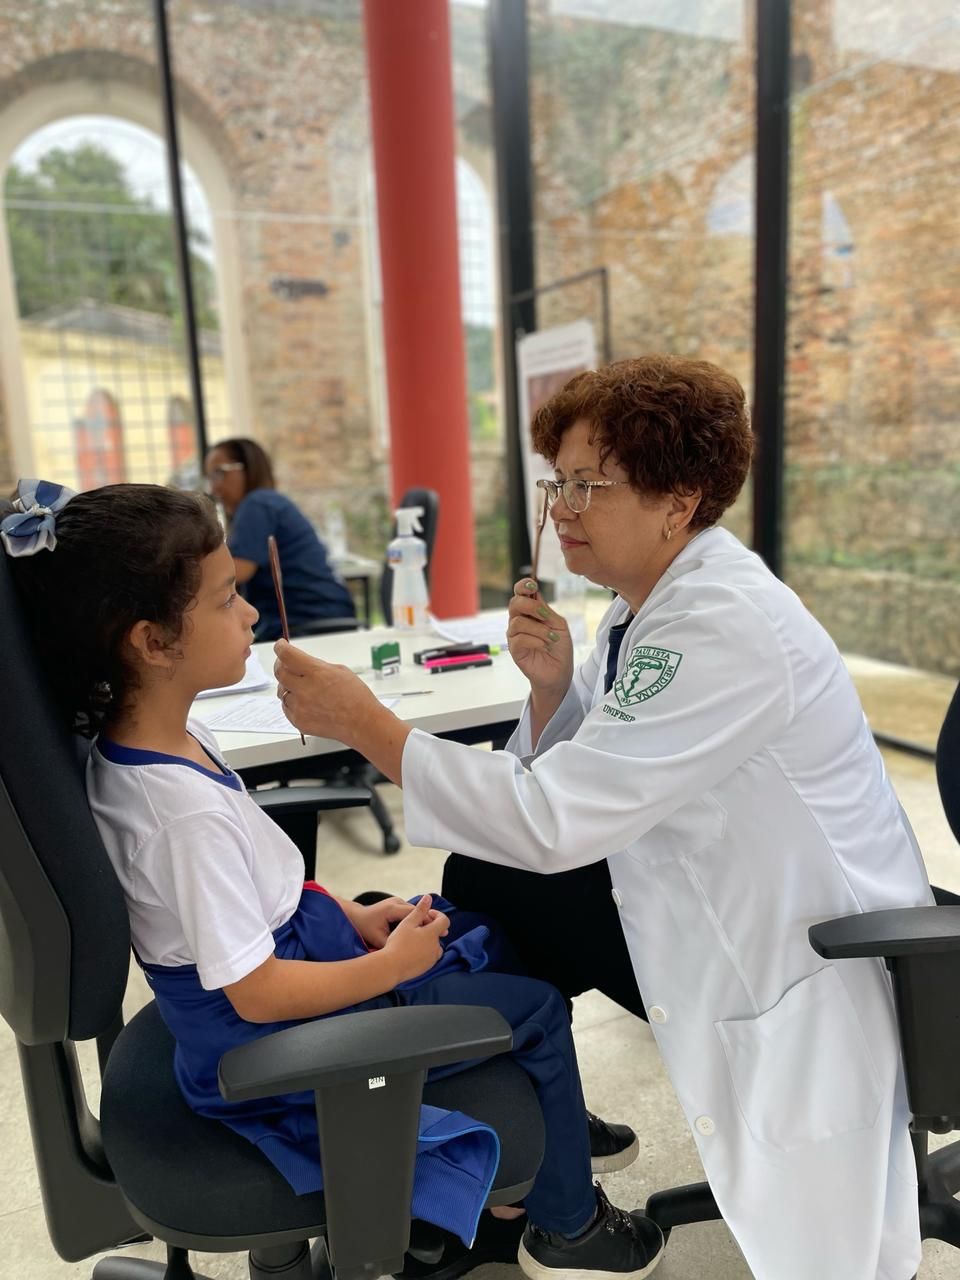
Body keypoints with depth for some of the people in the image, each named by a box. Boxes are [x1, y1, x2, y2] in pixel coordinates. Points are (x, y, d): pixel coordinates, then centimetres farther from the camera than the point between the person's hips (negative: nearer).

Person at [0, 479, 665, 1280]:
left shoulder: (156, 740, -5)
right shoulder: (186, 809, -34)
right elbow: (259, 993, -28)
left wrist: (349, 912, 1)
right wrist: (393, 964, -16)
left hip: (300, 941, 9)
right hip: (285, 1033, -9)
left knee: (500, 941, 17)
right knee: (537, 1008, 1)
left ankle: (551, 1127, 38)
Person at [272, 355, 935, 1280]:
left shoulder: (728, 627, -30)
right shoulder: (650, 600, -1)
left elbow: (552, 822, -33)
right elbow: (577, 779, 4)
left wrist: (362, 722, -28)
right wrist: (550, 687, -17)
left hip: (817, 978, -8)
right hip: (724, 936, 9)